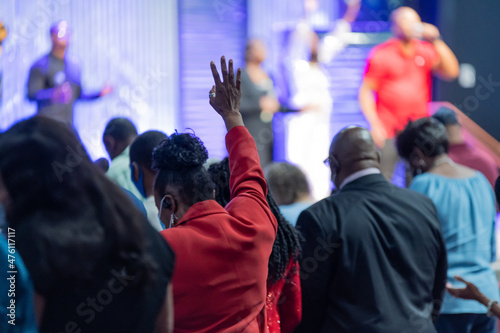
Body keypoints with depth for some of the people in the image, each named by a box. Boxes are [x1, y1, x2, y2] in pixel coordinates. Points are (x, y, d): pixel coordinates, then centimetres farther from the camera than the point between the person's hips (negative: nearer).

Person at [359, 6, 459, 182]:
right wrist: (375, 125, -14)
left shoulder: (426, 51, 8)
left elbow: (451, 72, -4)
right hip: (387, 132, -3)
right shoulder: (381, 54, -3)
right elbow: (366, 92, -4)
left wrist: (436, 41, -9)